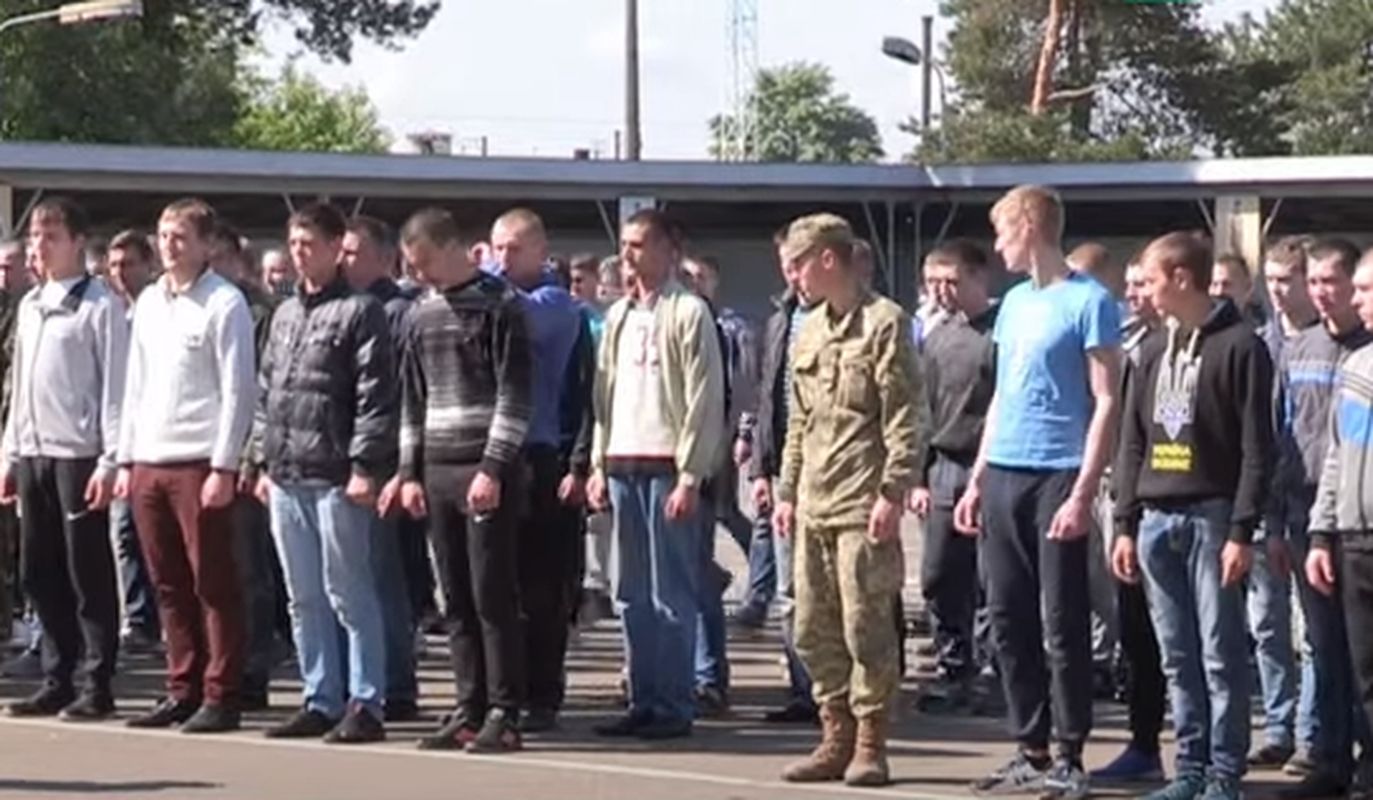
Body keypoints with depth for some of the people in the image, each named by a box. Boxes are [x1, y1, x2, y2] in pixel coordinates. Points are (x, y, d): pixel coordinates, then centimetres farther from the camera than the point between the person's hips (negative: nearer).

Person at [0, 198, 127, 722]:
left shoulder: (101, 305, -6)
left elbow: (115, 386, -10)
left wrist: (110, 461, -15)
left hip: (78, 456, -7)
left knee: (89, 574, -3)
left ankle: (97, 686, 2)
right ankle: (57, 681, 16)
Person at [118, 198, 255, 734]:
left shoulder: (224, 303, -5)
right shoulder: (149, 302, 16)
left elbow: (238, 390, -9)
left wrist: (224, 467, -14)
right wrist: (126, 459, 14)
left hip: (199, 463, -7)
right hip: (149, 464, 7)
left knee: (213, 585, -3)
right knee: (169, 586, 10)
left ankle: (220, 696, 1)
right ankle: (183, 689, 17)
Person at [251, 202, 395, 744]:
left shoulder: (360, 312, -4)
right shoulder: (285, 315, 18)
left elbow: (375, 396, -10)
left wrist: (365, 466, -16)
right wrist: (263, 461, 14)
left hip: (336, 479, -7)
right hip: (286, 479, 7)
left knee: (350, 595, -4)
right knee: (304, 599, 10)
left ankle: (365, 705, 0)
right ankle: (320, 701, 17)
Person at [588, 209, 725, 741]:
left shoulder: (688, 313, -5)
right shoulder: (618, 316, 17)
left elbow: (705, 400, -9)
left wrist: (690, 476, -14)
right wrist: (599, 465, 12)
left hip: (667, 466, -7)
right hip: (622, 465, 7)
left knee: (671, 593, -4)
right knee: (632, 595, 9)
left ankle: (675, 705, 1)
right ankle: (644, 701, 15)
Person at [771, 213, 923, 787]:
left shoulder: (884, 323, -6)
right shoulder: (808, 331, 18)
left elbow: (905, 418, -10)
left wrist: (893, 492, -17)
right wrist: (788, 491, 17)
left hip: (862, 504, -8)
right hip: (813, 505, 8)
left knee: (866, 626, -5)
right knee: (814, 631, 9)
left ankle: (870, 744, 2)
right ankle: (837, 737, 17)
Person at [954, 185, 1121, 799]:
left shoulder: (1088, 301, -6)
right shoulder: (1015, 301, 16)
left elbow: (1106, 403, -10)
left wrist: (1084, 493, -17)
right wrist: (977, 481, 16)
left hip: (1058, 476, -7)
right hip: (1002, 477, 7)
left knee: (1062, 625, -3)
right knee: (1009, 621, 8)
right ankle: (1030, 751, 16)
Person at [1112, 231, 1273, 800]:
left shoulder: (1239, 345, -5)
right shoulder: (1154, 350, 16)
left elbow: (1257, 447, -9)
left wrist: (1242, 530, -14)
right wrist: (1126, 524, 10)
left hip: (1211, 518, -6)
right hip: (1157, 520, 6)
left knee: (1220, 656, -3)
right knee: (1178, 659, 8)